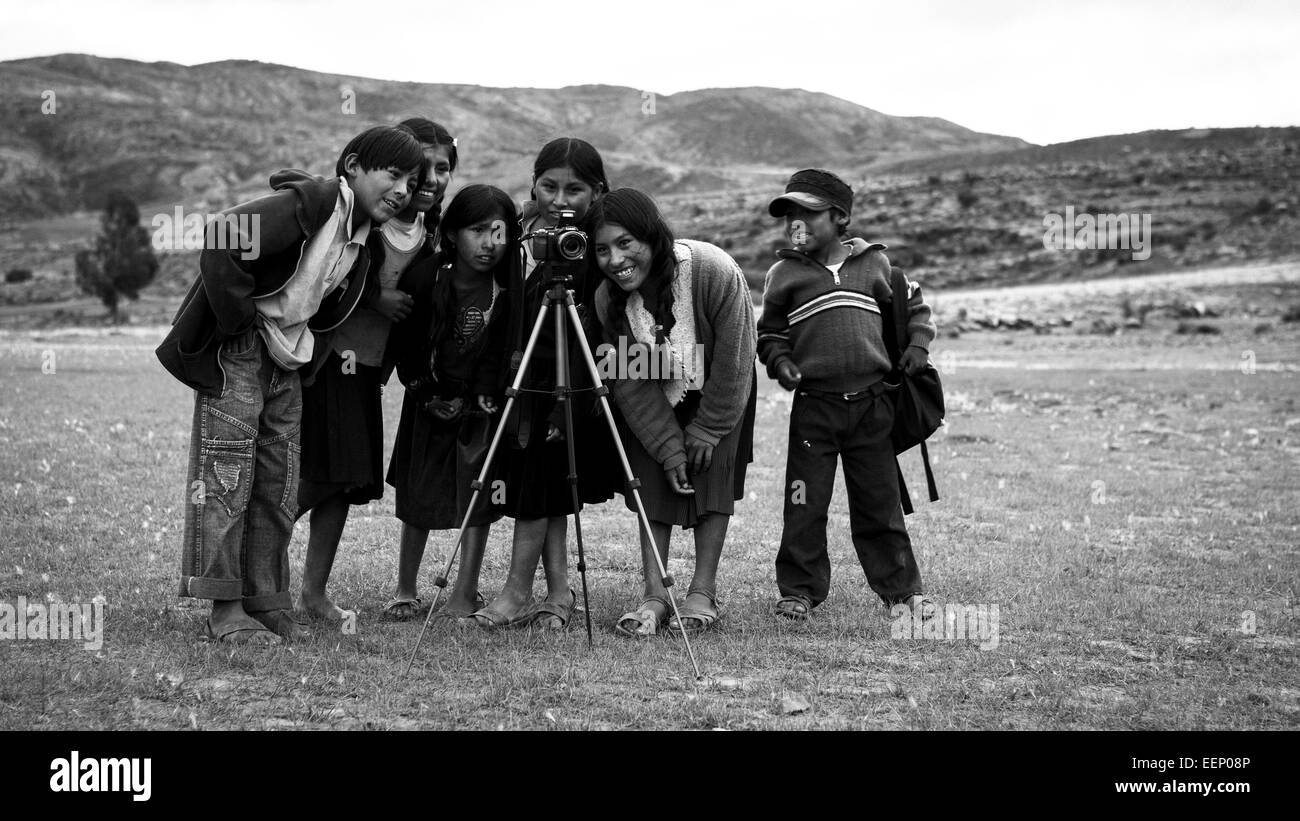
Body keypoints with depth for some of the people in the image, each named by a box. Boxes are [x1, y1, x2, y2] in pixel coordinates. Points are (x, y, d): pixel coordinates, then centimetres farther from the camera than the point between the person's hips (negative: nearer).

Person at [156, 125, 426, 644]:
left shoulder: (362, 241, 9)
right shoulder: (310, 202, -19)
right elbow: (223, 241, -28)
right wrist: (240, 319, -21)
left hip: (285, 360, 9)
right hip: (236, 348, -8)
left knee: (278, 486, 8)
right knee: (227, 474, -7)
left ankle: (268, 603, 14)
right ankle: (225, 611, -4)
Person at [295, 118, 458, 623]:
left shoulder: (427, 234, 9)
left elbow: (415, 308, 18)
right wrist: (373, 298, -18)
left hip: (367, 367, 7)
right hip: (323, 357, -7)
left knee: (348, 478, 6)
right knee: (313, 474, -13)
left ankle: (314, 593, 12)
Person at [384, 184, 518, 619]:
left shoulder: (509, 286, -18)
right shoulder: (425, 278, -18)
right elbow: (404, 343, -5)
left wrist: (479, 397, -14)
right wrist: (426, 392, -7)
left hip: (481, 402, 0)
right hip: (429, 399, 1)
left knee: (477, 495, -5)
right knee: (417, 494, 5)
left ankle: (465, 593, 3)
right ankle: (405, 591, 17)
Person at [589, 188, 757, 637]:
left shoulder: (714, 271, -35)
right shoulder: (608, 299, -24)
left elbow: (732, 360, -25)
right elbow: (633, 385, -17)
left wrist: (706, 431, -18)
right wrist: (670, 447, -21)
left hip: (717, 394, -2)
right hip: (658, 397, 3)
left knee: (713, 473, -9)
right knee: (652, 477, -5)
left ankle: (703, 593, -2)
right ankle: (654, 595, -3)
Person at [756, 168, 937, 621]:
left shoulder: (875, 263, 7)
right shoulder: (784, 275, 4)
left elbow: (913, 305, 20)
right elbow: (769, 333, 12)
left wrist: (918, 345, 5)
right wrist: (779, 362, -7)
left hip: (871, 402, 1)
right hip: (813, 405, 0)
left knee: (880, 503, 8)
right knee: (805, 506, 1)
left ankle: (902, 588, 18)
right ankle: (799, 590, 13)